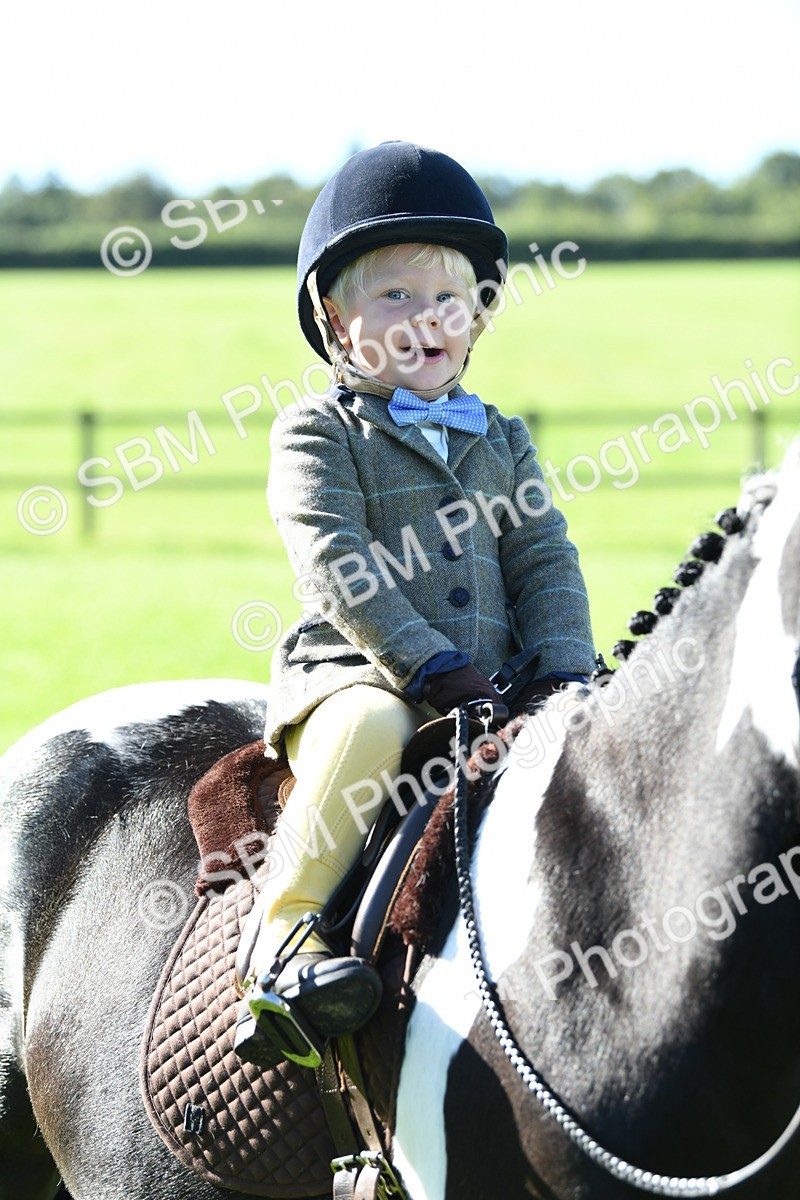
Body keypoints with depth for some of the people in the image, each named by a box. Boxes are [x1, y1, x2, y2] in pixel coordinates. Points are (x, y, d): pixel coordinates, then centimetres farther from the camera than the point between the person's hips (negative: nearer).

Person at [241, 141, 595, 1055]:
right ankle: (287, 931, -34)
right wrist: (431, 667, -19)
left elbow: (544, 562, 14)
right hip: (353, 673, -5)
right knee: (368, 726, -38)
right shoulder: (318, 434, 4)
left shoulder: (501, 441, 22)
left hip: (496, 688, 5)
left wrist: (563, 672, -5)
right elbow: (337, 568, -9)